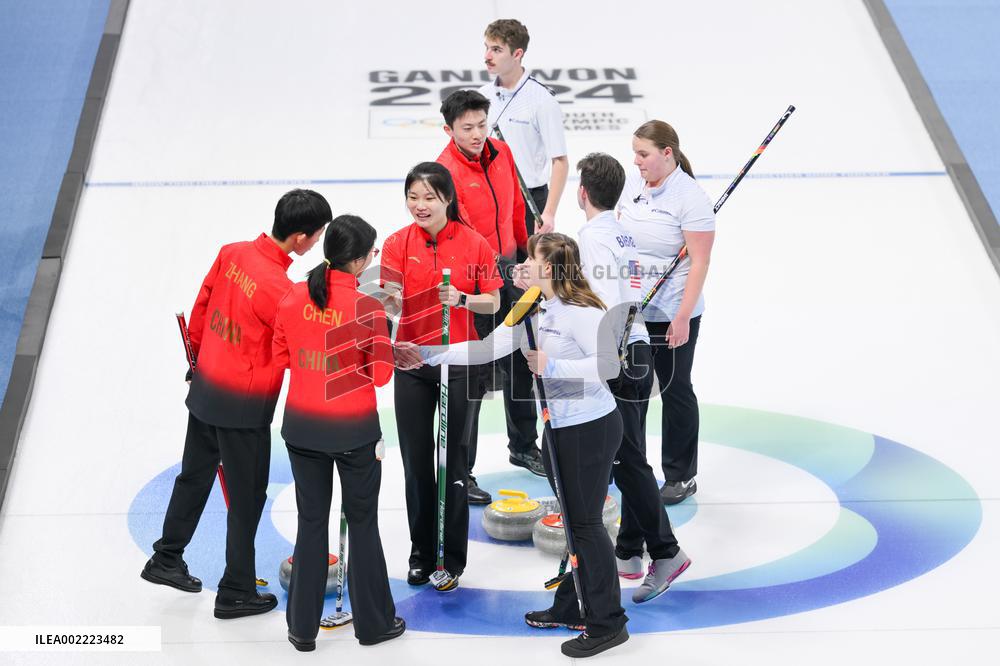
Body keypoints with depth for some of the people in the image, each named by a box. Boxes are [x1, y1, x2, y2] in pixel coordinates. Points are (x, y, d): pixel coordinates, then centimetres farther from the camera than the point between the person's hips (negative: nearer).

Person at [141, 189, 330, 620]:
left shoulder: (232, 253, -3)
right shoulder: (278, 287, -26)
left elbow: (202, 305, 10)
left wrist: (198, 353, 24)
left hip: (205, 388, 8)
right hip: (244, 406, -8)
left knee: (194, 476, 23)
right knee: (247, 498, 6)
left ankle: (166, 560, 37)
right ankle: (236, 593, 17)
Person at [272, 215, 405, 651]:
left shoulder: (293, 298, -5)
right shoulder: (368, 308, -18)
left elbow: (280, 358, 4)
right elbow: (381, 374, -11)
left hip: (302, 427, 3)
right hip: (354, 432, -3)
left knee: (311, 522, 14)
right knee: (362, 523, 13)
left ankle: (303, 627, 18)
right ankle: (373, 622, 25)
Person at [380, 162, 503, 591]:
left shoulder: (474, 243, -6)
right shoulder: (398, 244, -3)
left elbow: (492, 302, -1)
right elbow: (392, 307, -9)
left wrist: (461, 299, -20)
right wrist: (390, 298, -32)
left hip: (459, 362, -2)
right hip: (412, 363, 2)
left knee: (454, 459, 3)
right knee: (416, 459, 7)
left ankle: (453, 558, 14)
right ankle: (421, 553, 22)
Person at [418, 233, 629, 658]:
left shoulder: (580, 311, -19)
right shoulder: (532, 312, 9)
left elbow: (609, 364, -25)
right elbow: (486, 349, 7)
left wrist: (552, 366, -29)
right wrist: (429, 353, 2)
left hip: (591, 428, -9)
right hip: (559, 428, 9)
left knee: (585, 523, -3)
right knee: (570, 519, 18)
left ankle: (608, 623, 7)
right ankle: (570, 608, 30)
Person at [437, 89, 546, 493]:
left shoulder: (501, 153, 2)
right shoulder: (446, 170, -20)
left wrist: (523, 250, 22)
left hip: (507, 267, 7)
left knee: (517, 361, 20)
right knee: (473, 374, -3)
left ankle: (523, 445, 40)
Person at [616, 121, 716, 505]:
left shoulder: (690, 197, -16)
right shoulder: (631, 186, 3)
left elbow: (700, 262, -17)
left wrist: (683, 318, -20)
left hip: (672, 314, -6)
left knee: (675, 392, 6)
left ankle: (681, 476, 19)